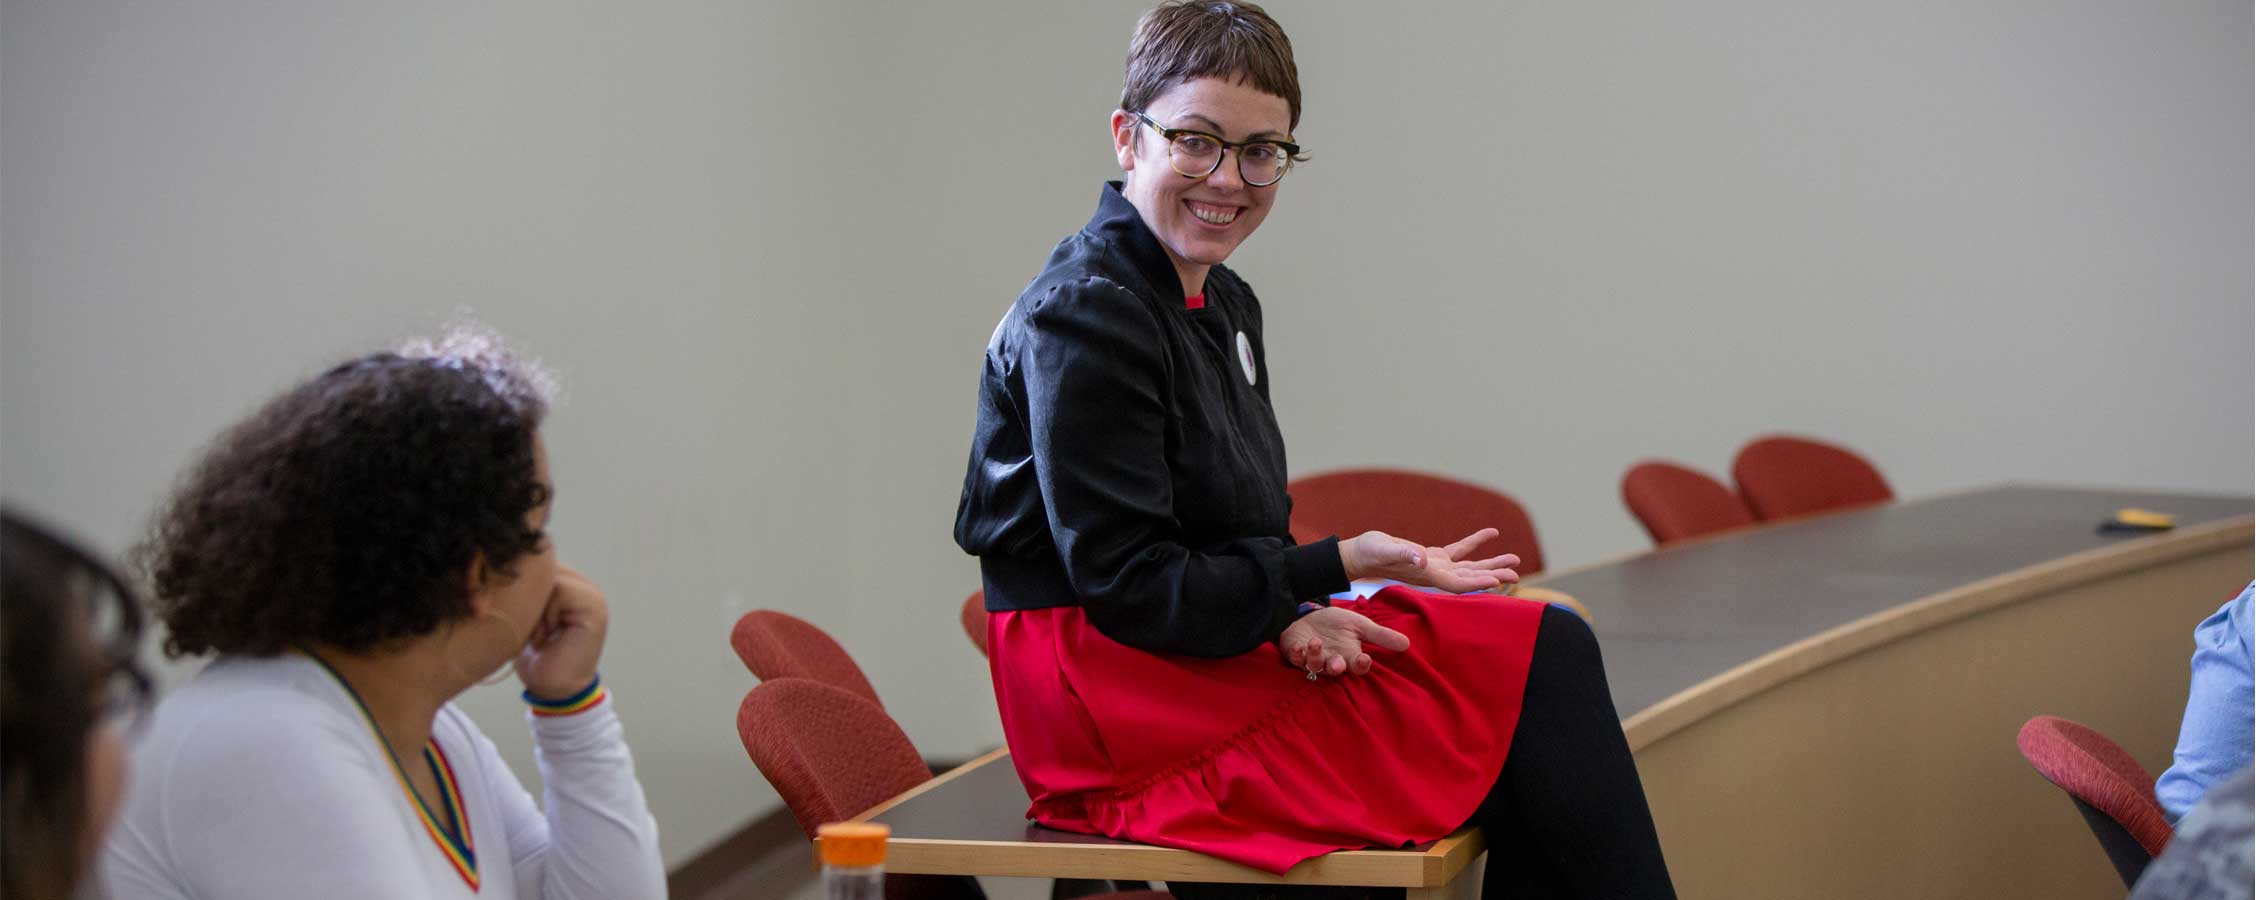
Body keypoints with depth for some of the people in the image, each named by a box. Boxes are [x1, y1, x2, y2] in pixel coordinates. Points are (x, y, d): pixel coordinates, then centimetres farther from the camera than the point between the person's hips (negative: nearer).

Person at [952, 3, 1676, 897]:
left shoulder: (1227, 304, 14)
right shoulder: (1083, 318, -16)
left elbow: (1241, 540, 13)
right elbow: (1127, 587, -19)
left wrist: (1291, 612, -11)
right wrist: (1340, 567, -16)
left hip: (1224, 649, 9)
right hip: (1111, 694, -9)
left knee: (1549, 650, -4)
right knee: (1540, 667, -13)